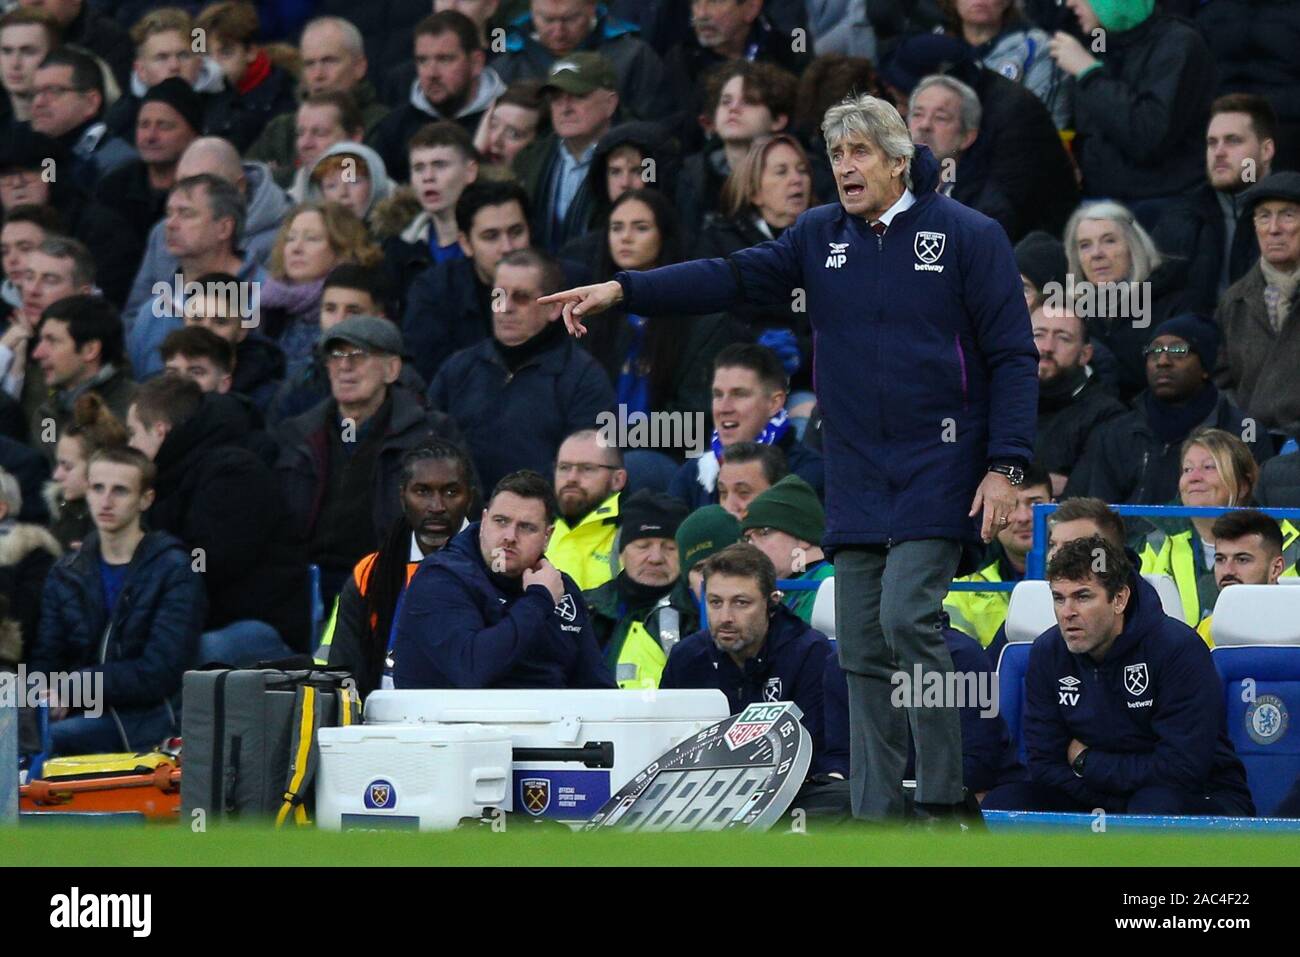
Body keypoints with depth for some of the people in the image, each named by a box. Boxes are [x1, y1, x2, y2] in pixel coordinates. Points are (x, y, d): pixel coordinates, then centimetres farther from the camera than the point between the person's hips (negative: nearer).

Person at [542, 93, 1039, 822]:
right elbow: (736, 277, 2)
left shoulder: (968, 236, -4)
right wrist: (622, 291, -10)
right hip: (857, 481, 5)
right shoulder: (821, 237, 10)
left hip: (939, 473, -5)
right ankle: (876, 815, 7)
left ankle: (945, 797, -9)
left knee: (906, 618, -18)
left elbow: (1013, 356, -4)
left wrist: (1005, 466, -12)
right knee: (863, 649, 4)